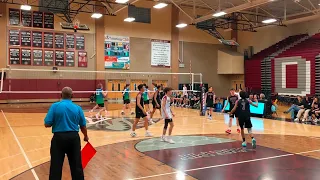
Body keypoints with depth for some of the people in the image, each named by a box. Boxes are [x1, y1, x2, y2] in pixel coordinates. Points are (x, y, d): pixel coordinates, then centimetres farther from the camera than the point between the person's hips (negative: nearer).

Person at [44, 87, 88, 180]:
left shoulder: (55, 106, -5)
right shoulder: (78, 108, 3)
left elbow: (47, 124, -7)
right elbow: (83, 126, 9)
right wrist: (86, 136, 28)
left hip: (59, 137, -2)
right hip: (74, 137, 2)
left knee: (56, 166, 7)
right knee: (76, 165, 12)